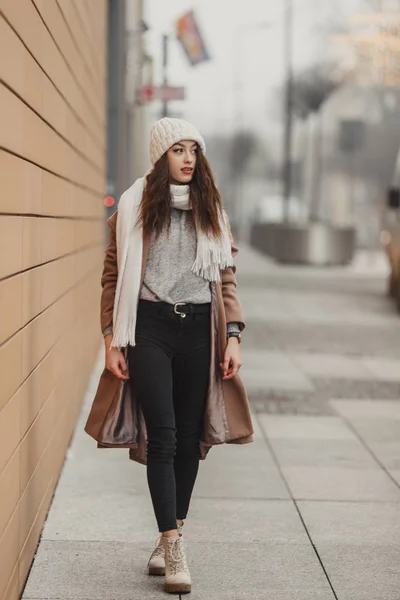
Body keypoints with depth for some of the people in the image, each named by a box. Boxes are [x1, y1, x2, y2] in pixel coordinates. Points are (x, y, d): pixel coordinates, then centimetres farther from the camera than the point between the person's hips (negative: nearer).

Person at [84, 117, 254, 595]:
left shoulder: (211, 210, 12)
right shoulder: (134, 207, 3)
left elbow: (226, 277, 12)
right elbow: (113, 276, 2)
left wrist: (233, 335, 3)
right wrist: (112, 338, -4)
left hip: (199, 328, 3)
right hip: (150, 326, -3)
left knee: (189, 438, 6)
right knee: (162, 436, -9)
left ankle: (170, 536, 20)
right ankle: (174, 549, -6)